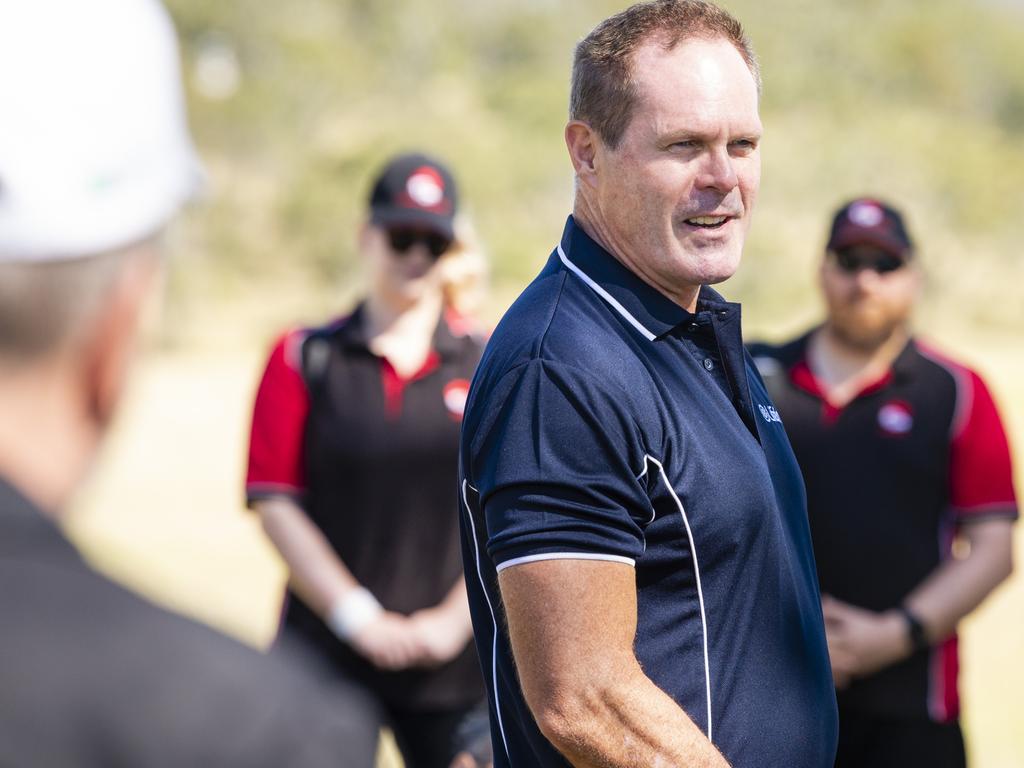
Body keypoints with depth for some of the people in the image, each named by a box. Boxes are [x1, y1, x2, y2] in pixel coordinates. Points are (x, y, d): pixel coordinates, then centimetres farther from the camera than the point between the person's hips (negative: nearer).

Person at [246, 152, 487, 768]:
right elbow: (275, 503, -3)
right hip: (330, 649, -2)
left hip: (455, 655, 2)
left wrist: (456, 619, -8)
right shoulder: (306, 359, 3)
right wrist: (358, 619, -10)